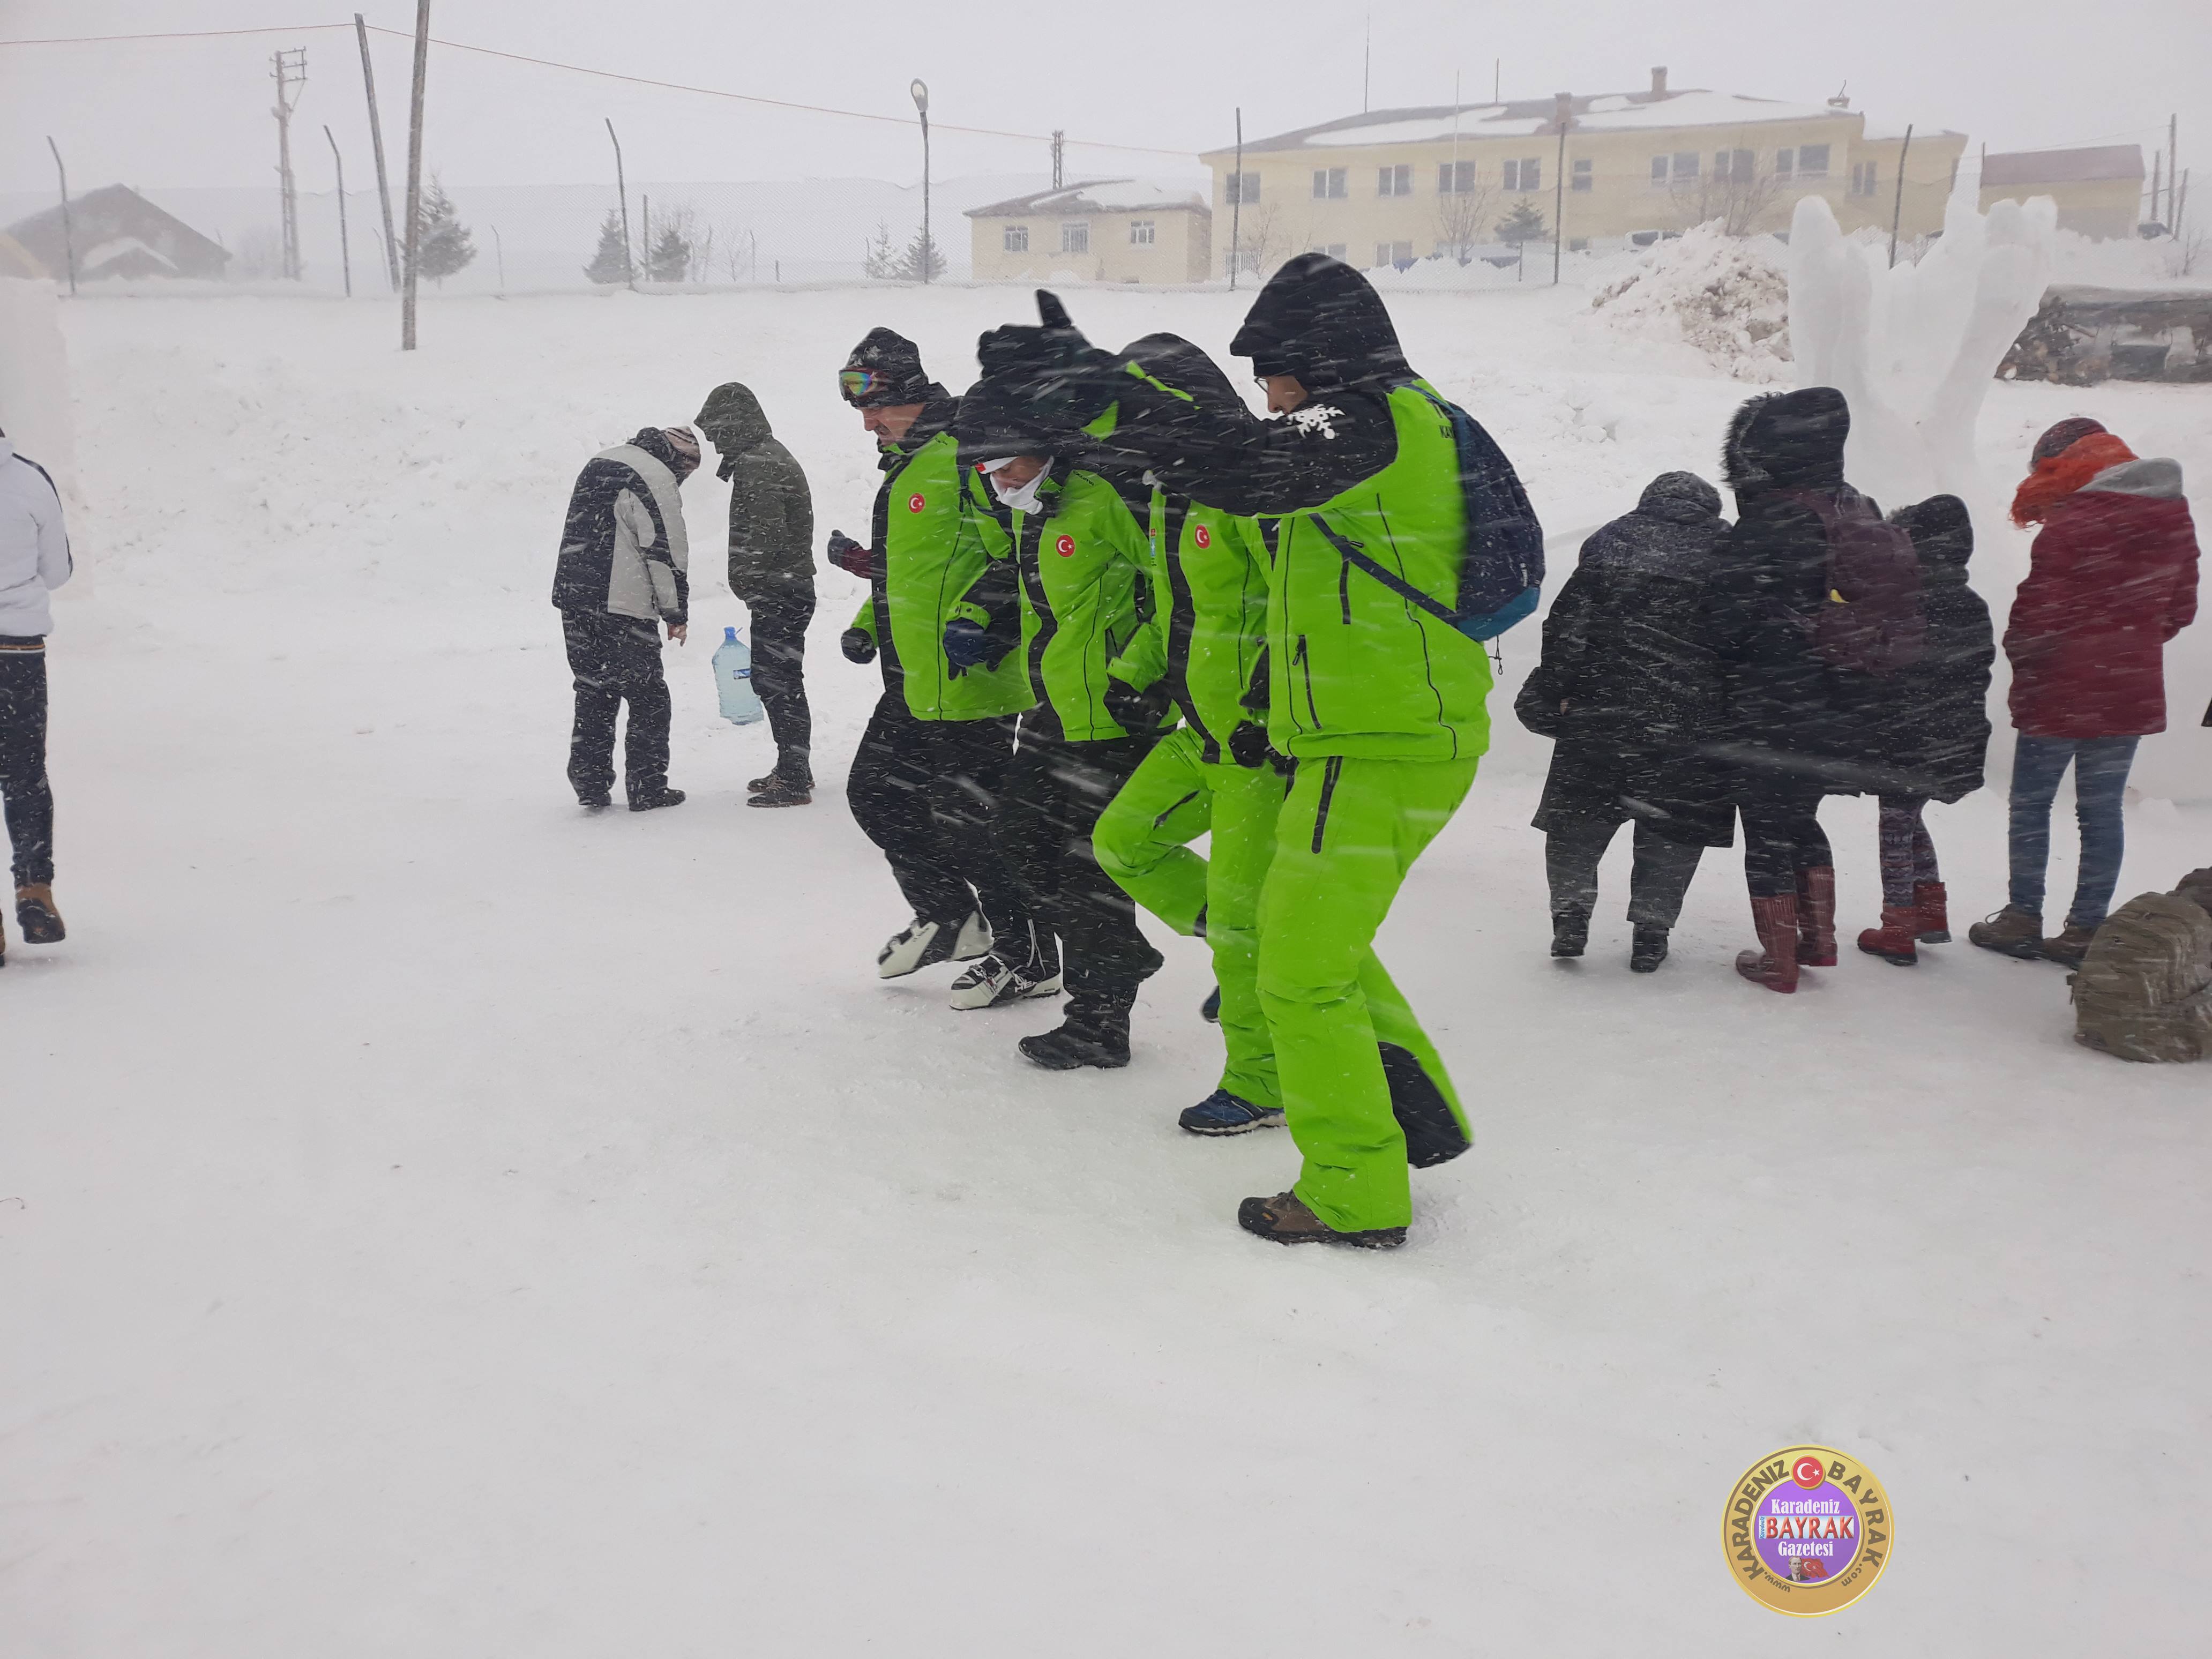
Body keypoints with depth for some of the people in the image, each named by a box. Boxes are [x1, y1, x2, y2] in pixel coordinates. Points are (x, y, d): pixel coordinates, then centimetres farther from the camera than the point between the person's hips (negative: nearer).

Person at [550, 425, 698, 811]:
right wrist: (677, 613, -3)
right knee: (649, 699, 4)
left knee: (593, 694, 15)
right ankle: (647, 789, 7)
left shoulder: (597, 464, 17)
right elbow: (667, 551, -11)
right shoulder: (656, 479, -10)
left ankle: (590, 786, 16)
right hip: (624, 610, -8)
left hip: (573, 601, 8)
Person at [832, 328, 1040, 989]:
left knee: (969, 821, -5)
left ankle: (1028, 957, 8)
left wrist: (979, 626, -26)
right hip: (914, 684, 10)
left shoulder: (965, 458, -15)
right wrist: (866, 624, 17)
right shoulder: (903, 468, 17)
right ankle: (946, 918, 33)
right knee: (876, 794, 16)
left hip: (970, 682, -10)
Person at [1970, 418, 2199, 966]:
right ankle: (2087, 927, 12)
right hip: (2132, 693, 6)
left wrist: (2020, 654, 1)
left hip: (2061, 691, -6)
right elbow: (2181, 608, 13)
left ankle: (2023, 918, 11)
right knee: (2103, 809, 10)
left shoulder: (2073, 521, -16)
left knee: (2031, 804, 7)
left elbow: (2041, 601, -16)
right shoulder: (2174, 516, 8)